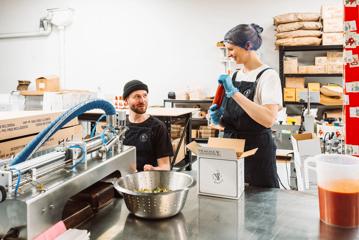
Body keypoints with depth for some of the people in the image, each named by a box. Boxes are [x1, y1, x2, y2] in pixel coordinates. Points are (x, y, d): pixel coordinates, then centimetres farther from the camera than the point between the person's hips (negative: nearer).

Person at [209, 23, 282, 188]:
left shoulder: (268, 75, -11)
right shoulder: (235, 76, 9)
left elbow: (269, 119, -27)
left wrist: (234, 92, -26)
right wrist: (220, 118, -4)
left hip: (257, 152, -6)